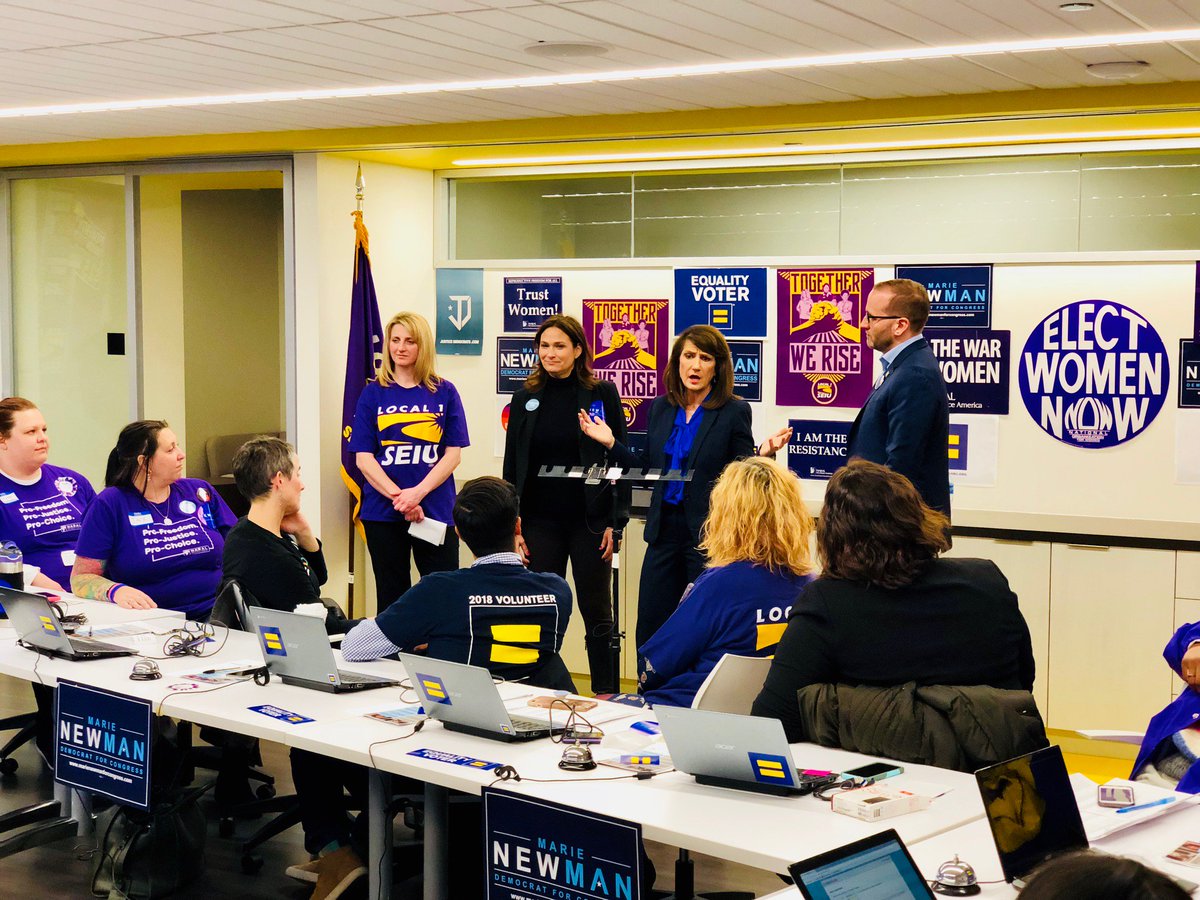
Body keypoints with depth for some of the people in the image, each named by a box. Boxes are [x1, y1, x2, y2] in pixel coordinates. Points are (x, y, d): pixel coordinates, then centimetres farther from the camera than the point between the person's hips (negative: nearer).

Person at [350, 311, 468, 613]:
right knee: (391, 596, 8)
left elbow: (453, 453, -1)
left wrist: (418, 492, -15)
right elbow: (364, 458, -1)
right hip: (383, 512, 1)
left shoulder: (444, 393, 4)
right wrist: (399, 498, -14)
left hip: (435, 509, 0)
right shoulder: (373, 393, 4)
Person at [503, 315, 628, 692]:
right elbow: (512, 466, 8)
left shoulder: (602, 394, -1)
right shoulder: (525, 398, 6)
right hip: (540, 521, 2)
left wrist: (615, 522, -8)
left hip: (589, 519, -2)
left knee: (597, 613, 6)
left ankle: (607, 698, 14)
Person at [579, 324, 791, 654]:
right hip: (665, 529, 5)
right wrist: (611, 444, 5)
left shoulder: (734, 411, -4)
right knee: (649, 632, 7)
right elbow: (648, 471, 13)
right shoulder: (660, 408, 9)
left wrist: (764, 454, -23)